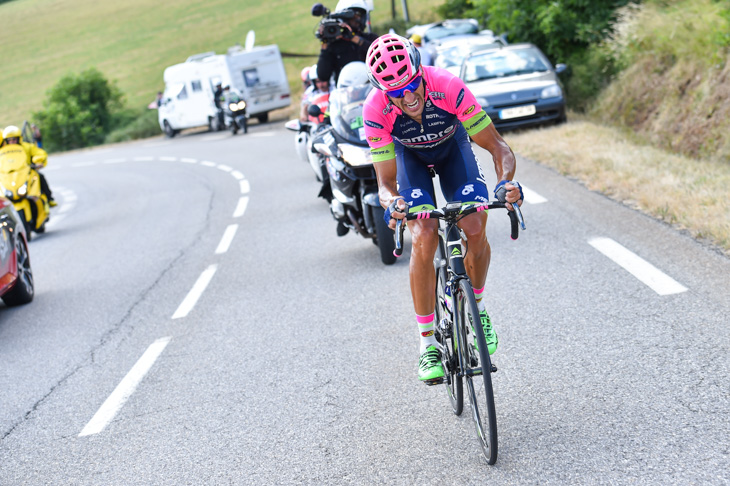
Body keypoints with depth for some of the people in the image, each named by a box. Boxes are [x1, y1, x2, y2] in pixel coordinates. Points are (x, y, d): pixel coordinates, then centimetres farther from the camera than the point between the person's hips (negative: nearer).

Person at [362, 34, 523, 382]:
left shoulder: (450, 88, -37)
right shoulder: (375, 111, -34)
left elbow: (497, 146, -29)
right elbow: (386, 182, -28)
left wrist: (506, 182, -48)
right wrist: (392, 203, -51)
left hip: (453, 147, 0)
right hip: (409, 155, 0)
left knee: (475, 229, -21)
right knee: (424, 238, -21)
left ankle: (476, 307, 8)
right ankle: (428, 342, -9)